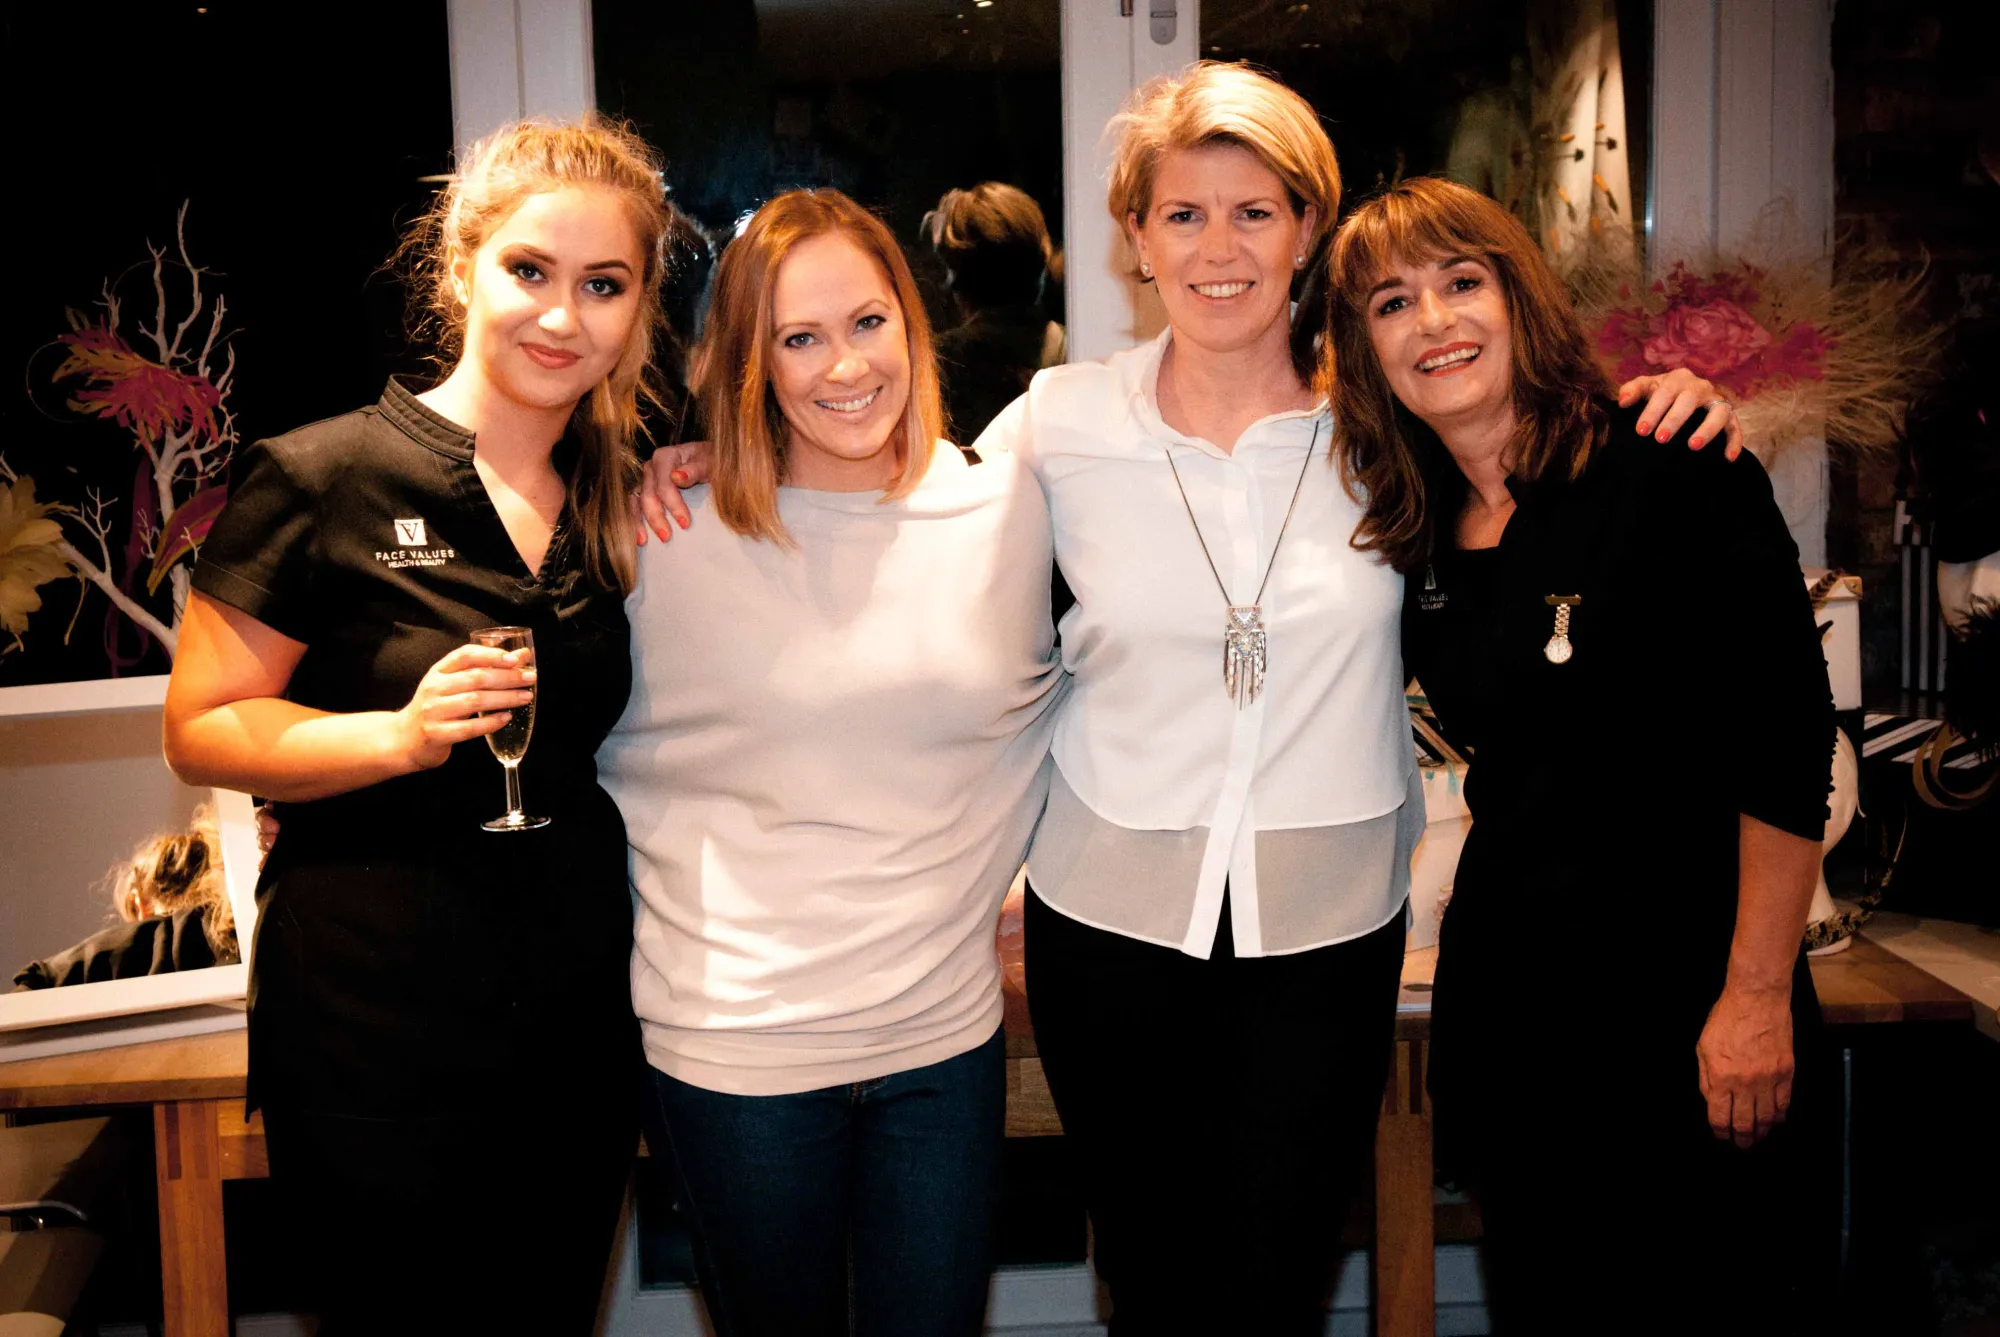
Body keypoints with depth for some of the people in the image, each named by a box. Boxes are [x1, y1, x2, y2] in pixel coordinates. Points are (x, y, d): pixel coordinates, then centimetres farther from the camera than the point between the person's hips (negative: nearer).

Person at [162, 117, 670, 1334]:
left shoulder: (616, 502, 7)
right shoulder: (323, 480, -11)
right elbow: (201, 731, -9)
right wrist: (404, 734, -25)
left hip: (579, 1021, 5)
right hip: (377, 1039, -5)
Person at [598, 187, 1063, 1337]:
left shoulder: (1008, 509, -1)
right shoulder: (674, 533, -9)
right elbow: (597, 751, 2)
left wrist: (979, 871, 10)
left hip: (948, 1032, 2)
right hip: (735, 1042, -2)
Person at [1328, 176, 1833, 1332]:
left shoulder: (1671, 471, -11)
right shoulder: (1413, 536, 6)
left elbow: (1789, 739, -13)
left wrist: (1759, 995, -15)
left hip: (1693, 989, -5)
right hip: (1506, 993, 5)